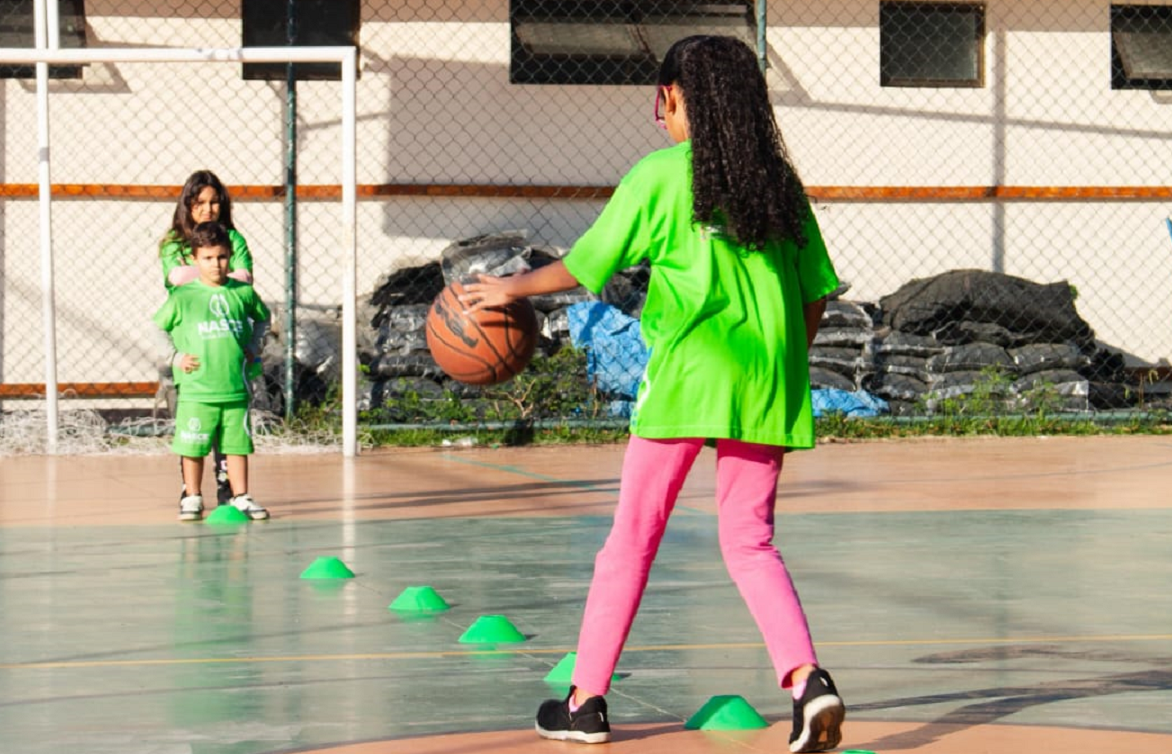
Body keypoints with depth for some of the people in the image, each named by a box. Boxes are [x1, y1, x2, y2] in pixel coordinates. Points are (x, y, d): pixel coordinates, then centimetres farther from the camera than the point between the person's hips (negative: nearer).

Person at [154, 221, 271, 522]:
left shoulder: (243, 293, 5)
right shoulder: (183, 296, -2)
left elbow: (262, 318, 24)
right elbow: (159, 328, 8)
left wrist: (252, 347, 13)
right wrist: (176, 357, -2)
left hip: (235, 388, 2)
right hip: (196, 391, -2)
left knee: (237, 445, 6)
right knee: (193, 447, 2)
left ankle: (241, 498, 14)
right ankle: (192, 498, 14)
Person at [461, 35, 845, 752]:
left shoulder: (660, 175, -2)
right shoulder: (780, 183, 10)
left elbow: (588, 264, 3)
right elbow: (816, 293, 11)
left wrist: (515, 287, 18)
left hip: (687, 374, -4)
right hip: (766, 386, 4)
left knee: (633, 538, 7)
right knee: (751, 542, 9)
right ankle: (806, 677, -13)